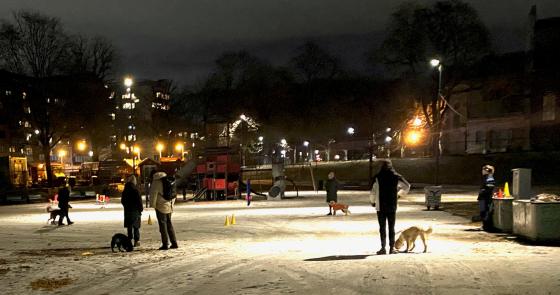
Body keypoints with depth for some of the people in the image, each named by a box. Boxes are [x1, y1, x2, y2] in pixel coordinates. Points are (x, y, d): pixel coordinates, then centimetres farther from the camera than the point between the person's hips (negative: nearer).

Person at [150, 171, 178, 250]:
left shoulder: (156, 182, -11)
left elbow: (153, 194, -14)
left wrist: (153, 205, -1)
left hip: (161, 207, -7)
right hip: (169, 206, 7)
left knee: (163, 225, -1)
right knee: (169, 224, 14)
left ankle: (165, 244, 0)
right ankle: (174, 243, 14)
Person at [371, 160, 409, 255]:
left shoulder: (377, 177, -6)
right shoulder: (396, 177, 1)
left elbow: (373, 192, -8)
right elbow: (407, 186, 9)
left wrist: (373, 202, 9)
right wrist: (399, 193, 25)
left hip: (381, 207, -2)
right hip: (392, 206, 2)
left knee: (382, 227, 4)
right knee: (391, 227, 9)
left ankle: (383, 248, 2)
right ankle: (392, 247, 9)